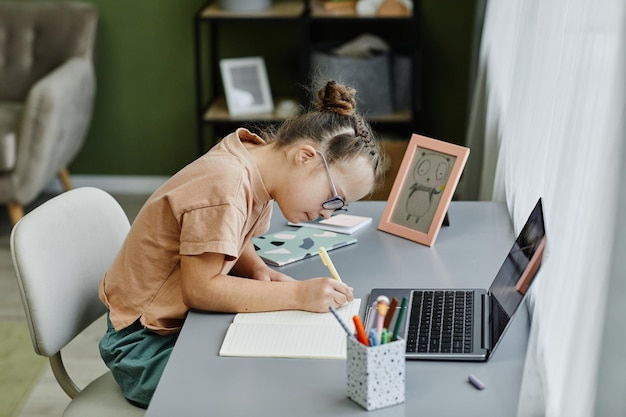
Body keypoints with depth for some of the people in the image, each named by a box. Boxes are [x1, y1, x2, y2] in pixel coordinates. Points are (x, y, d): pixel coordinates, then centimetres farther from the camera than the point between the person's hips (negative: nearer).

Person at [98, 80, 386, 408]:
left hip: (183, 318, 9)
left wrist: (257, 271, -10)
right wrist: (297, 294, -30)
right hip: (147, 347, -9)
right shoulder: (225, 186, -28)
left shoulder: (258, 160, -1)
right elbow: (200, 289, -28)